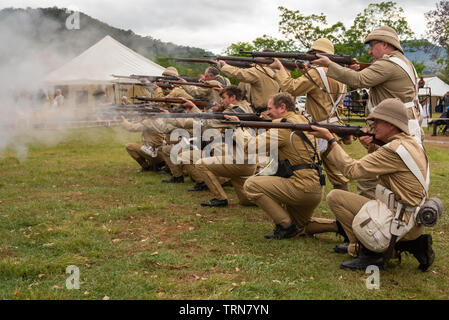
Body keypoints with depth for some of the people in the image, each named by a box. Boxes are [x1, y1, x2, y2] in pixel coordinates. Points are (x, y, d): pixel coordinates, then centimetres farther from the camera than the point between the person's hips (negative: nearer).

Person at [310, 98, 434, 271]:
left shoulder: (394, 150, -19)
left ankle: (369, 253, -6)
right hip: (415, 223, 10)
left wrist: (330, 139, -11)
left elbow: (352, 170, -17)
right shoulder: (412, 144, 11)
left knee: (335, 197, -9)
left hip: (401, 223, -9)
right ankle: (415, 244, 14)